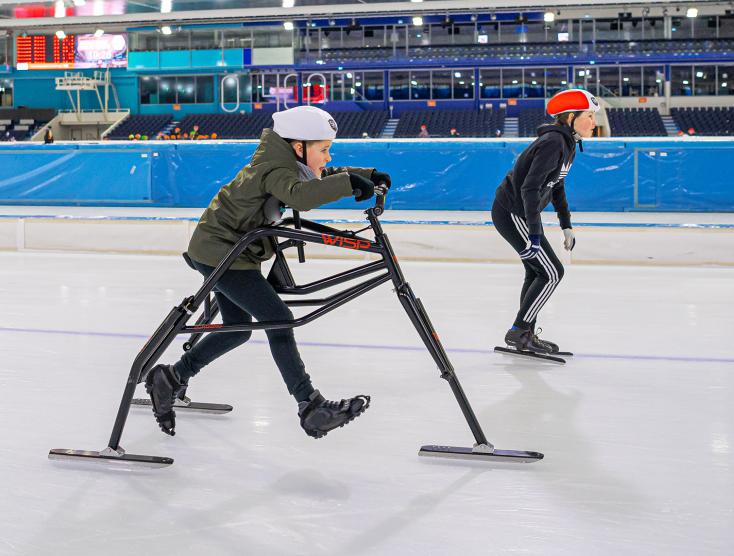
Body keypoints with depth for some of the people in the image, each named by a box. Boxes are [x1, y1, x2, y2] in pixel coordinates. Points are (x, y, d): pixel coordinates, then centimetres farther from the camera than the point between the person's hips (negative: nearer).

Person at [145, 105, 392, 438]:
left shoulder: (291, 164, 5)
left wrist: (368, 176, 1)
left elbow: (327, 177, 16)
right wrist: (349, 183, -44)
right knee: (277, 319, -13)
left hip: (222, 250, 11)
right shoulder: (276, 170, -24)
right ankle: (311, 408, -13)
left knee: (238, 329, 18)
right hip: (219, 252, -11)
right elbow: (299, 196, -45)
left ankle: (171, 378, 27)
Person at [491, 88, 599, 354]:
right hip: (512, 213, -10)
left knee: (537, 272, 16)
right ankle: (518, 332, 1)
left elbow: (557, 187, 18)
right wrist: (534, 234, -31)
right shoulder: (553, 143, -23)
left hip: (523, 212, 10)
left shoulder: (567, 143, 7)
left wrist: (566, 226, 17)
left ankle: (526, 336, 26)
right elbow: (530, 188, -29)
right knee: (551, 272, -7)